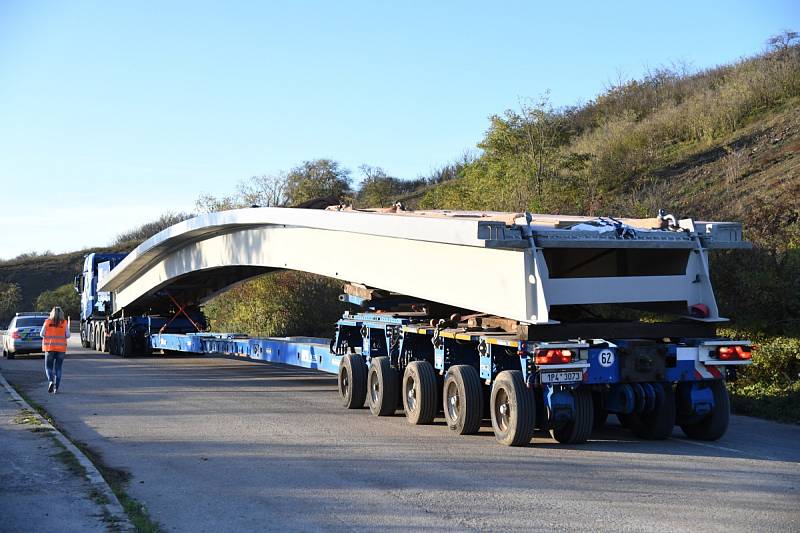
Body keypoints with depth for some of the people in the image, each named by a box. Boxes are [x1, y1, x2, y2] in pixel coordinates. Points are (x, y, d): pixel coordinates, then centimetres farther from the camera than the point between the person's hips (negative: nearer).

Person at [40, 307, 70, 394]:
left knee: (48, 367, 10)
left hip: (49, 347, -1)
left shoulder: (47, 322, -1)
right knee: (58, 368, 7)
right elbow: (67, 335, -1)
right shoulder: (64, 323, -2)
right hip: (61, 348, 1)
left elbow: (42, 334, -2)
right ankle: (56, 388, 1)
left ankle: (50, 381, -16)